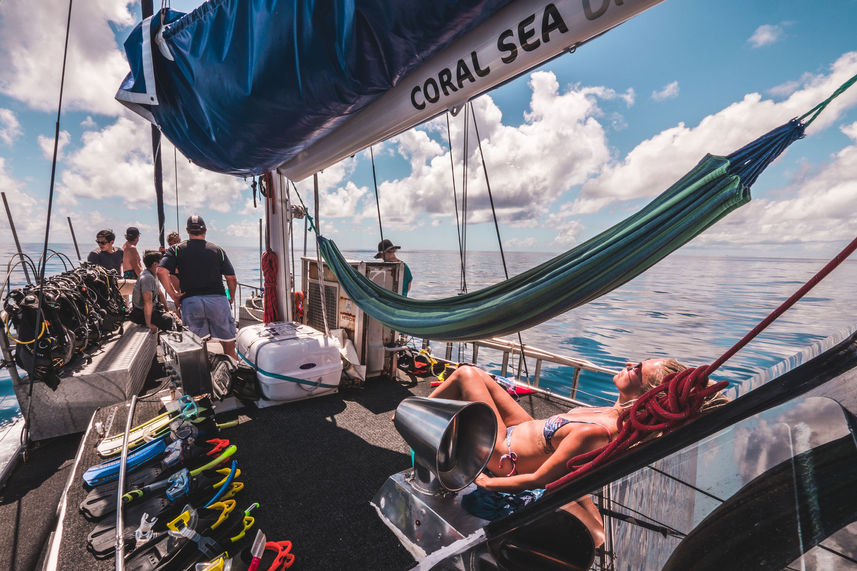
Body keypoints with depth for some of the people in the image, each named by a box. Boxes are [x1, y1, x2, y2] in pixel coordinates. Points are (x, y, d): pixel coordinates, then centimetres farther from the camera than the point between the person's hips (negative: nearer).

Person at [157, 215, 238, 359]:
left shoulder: (176, 250, 9)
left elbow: (161, 272, -6)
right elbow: (232, 279, 6)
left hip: (190, 302, 1)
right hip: (217, 299, -1)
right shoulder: (218, 250, 9)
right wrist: (231, 298, 20)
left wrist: (174, 296, 1)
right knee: (228, 344, 8)